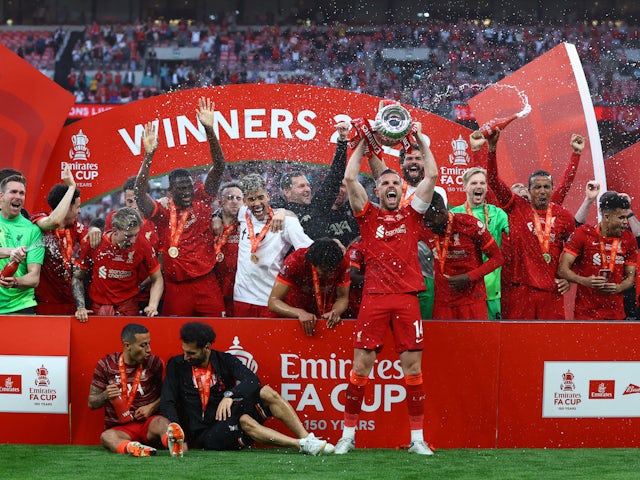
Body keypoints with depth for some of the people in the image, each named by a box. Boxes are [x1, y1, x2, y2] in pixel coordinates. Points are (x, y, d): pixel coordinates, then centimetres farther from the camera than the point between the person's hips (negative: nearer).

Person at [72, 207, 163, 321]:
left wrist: (152, 306, -13)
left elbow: (157, 279, 2)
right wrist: (81, 308, -11)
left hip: (129, 308, 0)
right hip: (98, 307, 0)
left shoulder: (142, 245, -10)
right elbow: (77, 278, 1)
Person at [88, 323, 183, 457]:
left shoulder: (154, 363, 5)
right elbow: (92, 403, 8)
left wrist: (151, 407, -5)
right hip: (120, 429, 0)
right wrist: (105, 396, -15)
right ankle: (133, 448, -69)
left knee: (161, 422, -35)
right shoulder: (106, 365, 3)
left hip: (148, 422, 0)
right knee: (106, 437, -36)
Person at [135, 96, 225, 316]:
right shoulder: (162, 210, -1)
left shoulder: (202, 200, 4)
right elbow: (139, 191, -17)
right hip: (177, 287, -2)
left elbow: (219, 167, -3)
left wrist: (209, 130, -15)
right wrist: (149, 155, -26)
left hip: (206, 282, 2)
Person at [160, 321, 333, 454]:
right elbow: (167, 403, -4)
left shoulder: (224, 360, 6)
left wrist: (230, 395, -29)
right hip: (205, 435, -3)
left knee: (267, 393, -18)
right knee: (243, 421, -34)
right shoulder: (177, 366, 3)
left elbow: (252, 380, -9)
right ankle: (303, 446, -43)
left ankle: (307, 439, -29)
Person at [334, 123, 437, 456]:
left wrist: (420, 140, 10)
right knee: (361, 364, -3)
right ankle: (348, 435, 4)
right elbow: (350, 177, 3)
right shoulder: (368, 215, 12)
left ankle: (417, 437, 3)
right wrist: (364, 141, 9)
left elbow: (431, 176, 8)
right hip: (373, 297, -1)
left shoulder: (411, 215, 14)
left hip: (406, 297, 1)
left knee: (413, 366, -1)